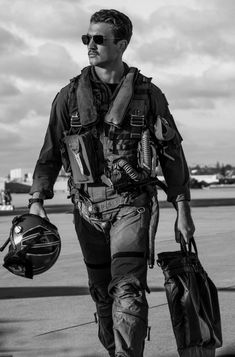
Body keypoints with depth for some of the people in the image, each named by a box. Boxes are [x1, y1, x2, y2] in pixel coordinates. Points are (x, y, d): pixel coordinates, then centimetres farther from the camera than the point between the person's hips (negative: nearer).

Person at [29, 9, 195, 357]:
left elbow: (172, 154, 6)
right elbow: (50, 153, 6)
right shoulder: (70, 96, 5)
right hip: (88, 206, 3)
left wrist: (183, 210, 3)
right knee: (102, 291, 10)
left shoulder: (148, 94, 2)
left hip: (132, 202, -2)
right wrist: (37, 200, -6)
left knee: (128, 289, -15)